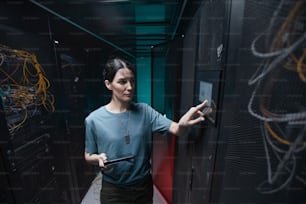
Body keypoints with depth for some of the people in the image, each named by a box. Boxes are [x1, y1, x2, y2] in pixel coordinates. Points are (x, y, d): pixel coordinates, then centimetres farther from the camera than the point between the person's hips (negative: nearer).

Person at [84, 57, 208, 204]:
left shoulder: (144, 111, -14)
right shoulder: (94, 120, -16)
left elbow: (175, 129, -21)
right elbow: (88, 156, -2)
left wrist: (183, 124, -43)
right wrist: (99, 158, -23)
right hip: (113, 190, -1)